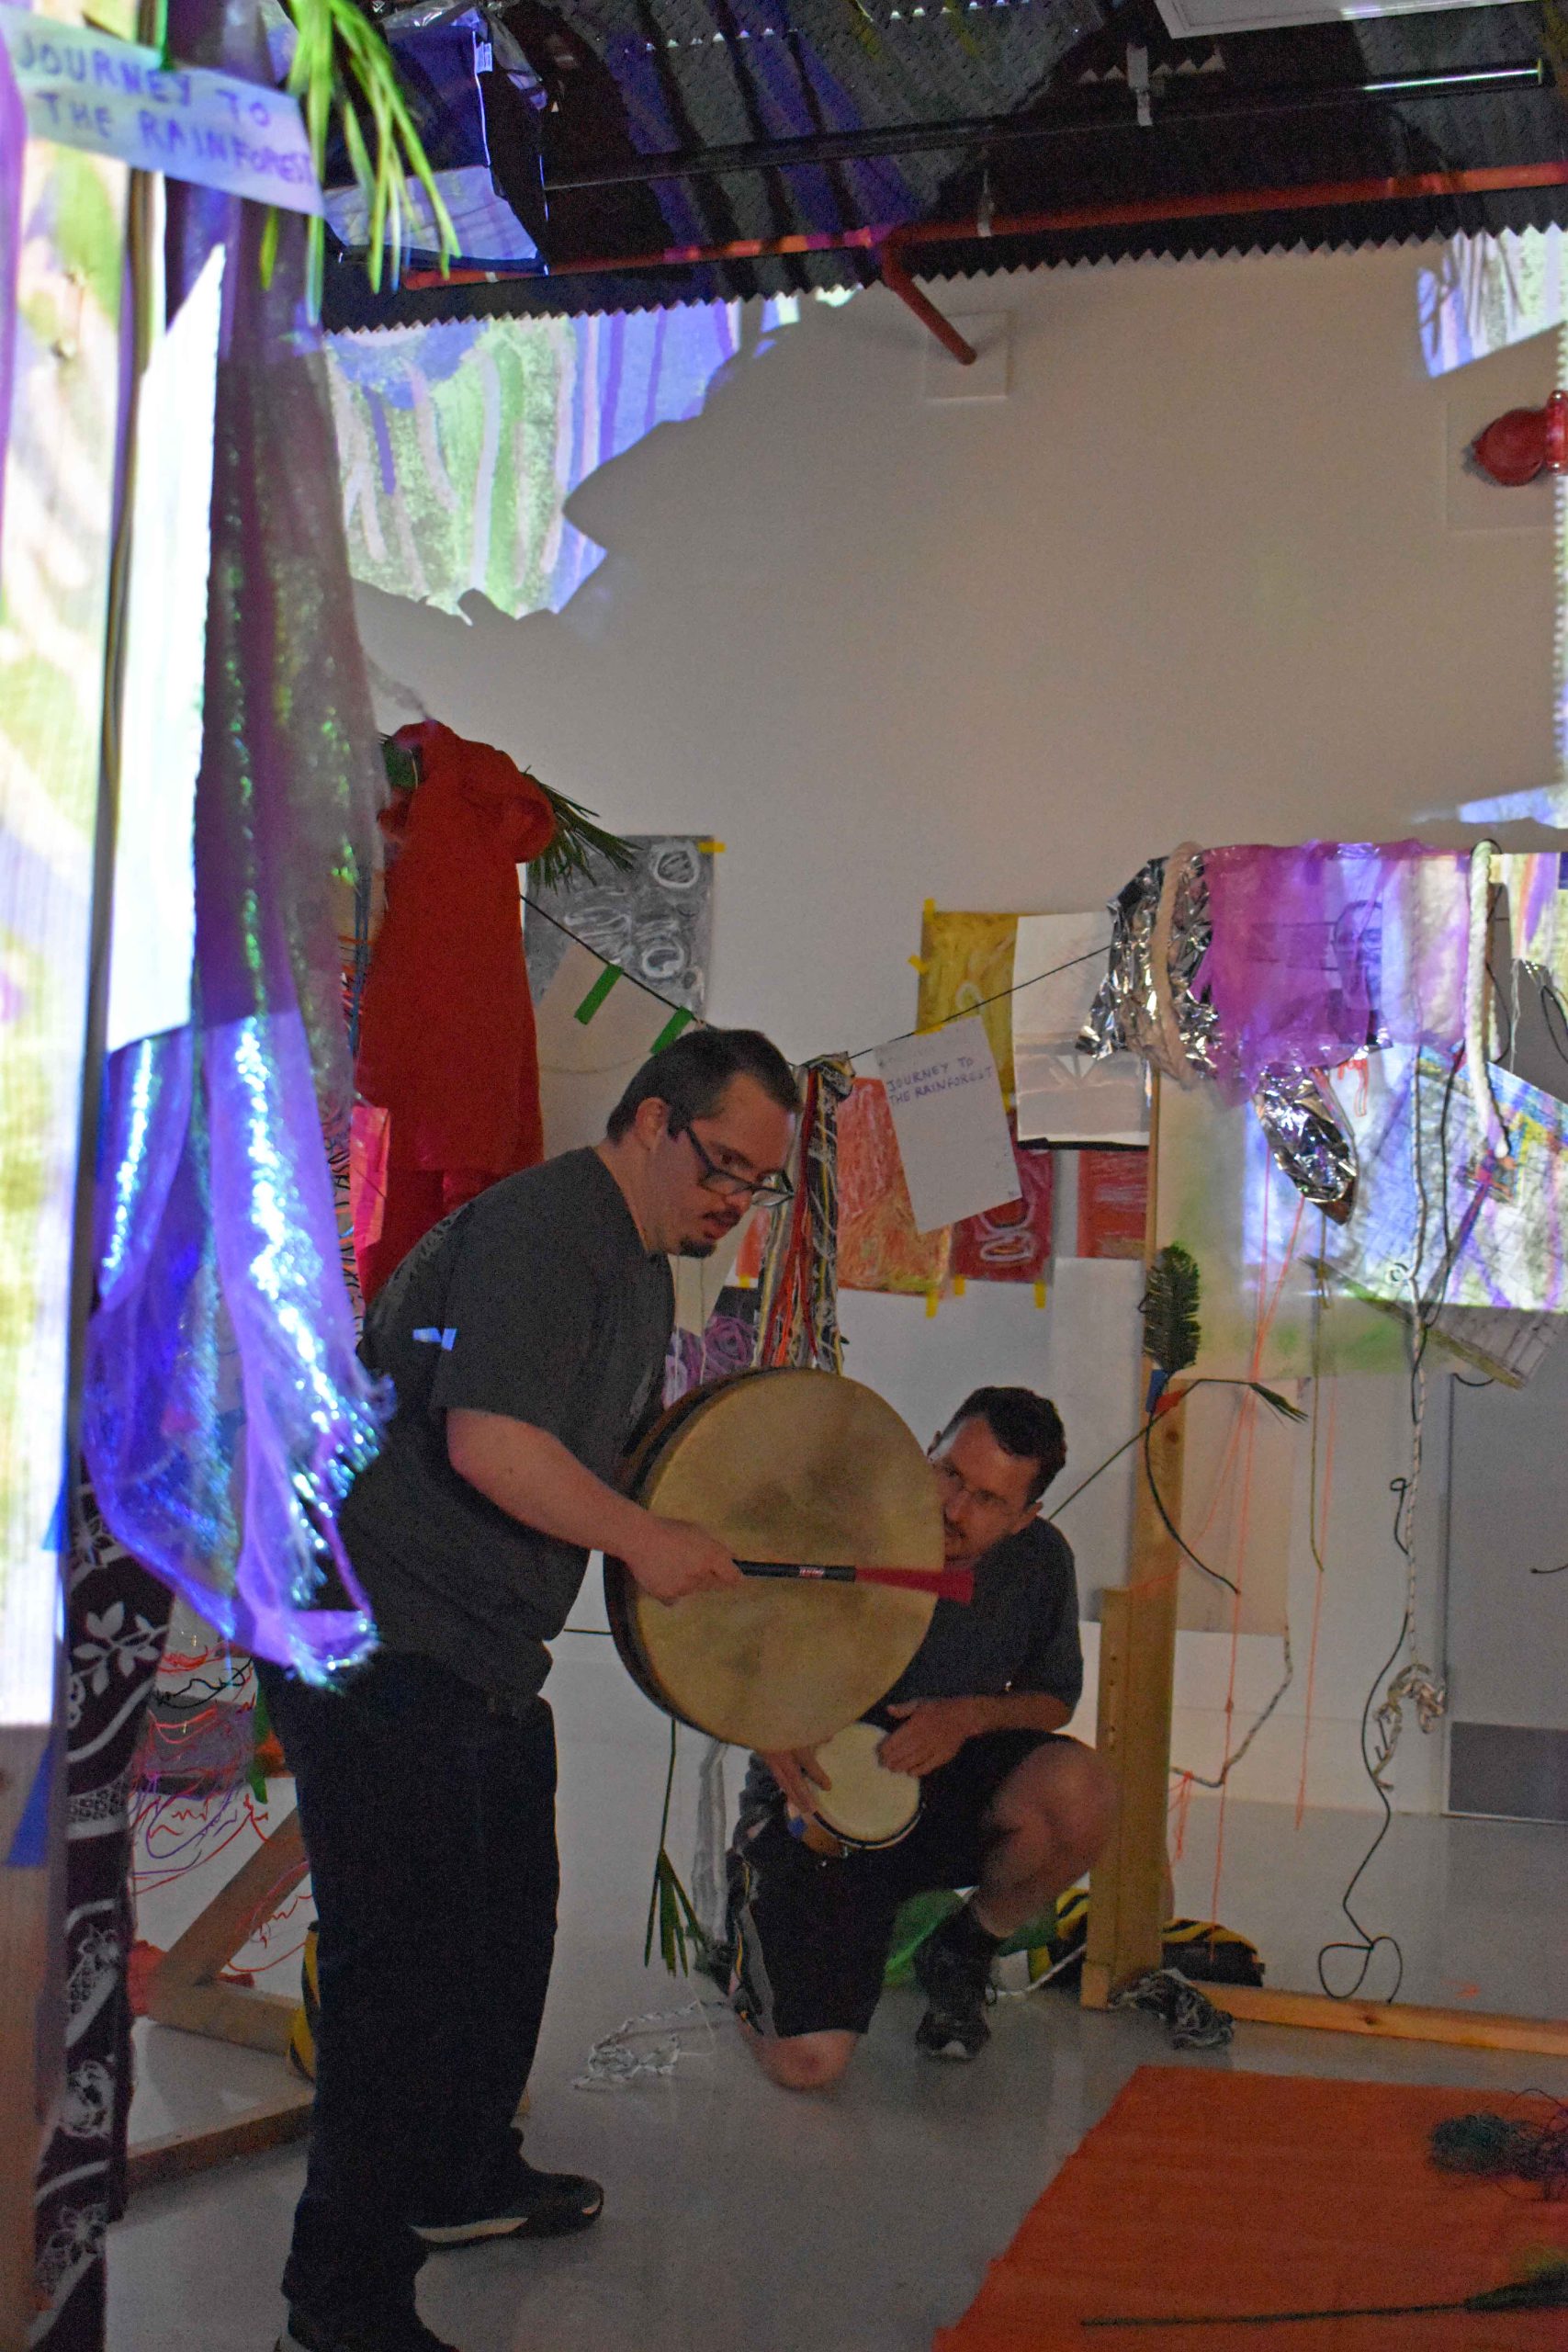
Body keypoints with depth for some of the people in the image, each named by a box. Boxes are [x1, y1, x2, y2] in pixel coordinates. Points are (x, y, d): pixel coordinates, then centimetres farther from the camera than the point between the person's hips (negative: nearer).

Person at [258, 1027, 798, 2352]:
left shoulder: (644, 1271, 16)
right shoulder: (539, 1231, -19)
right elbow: (489, 1443, -29)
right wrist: (649, 1541, -19)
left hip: (490, 1655, 11)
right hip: (379, 1641, -11)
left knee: (509, 1926, 20)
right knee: (409, 1953, -7)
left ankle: (461, 2178, 40)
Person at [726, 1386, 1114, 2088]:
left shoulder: (1039, 1561, -9)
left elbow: (1054, 1696, 5)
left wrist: (972, 1715, -17)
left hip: (947, 1793, 3)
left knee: (1079, 1790, -30)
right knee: (806, 2063, -17)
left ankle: (961, 1955, 1)